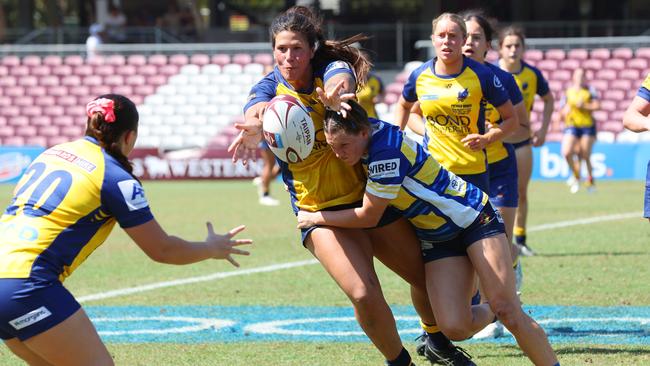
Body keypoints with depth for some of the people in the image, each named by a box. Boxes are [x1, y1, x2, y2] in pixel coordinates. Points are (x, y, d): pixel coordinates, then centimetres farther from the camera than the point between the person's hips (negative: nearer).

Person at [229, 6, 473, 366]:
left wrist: (335, 92, -61)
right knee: (363, 294, -22)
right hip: (320, 213, -2)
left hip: (368, 196, 2)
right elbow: (255, 111, -32)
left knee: (428, 277, 8)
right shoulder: (269, 87, -7)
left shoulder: (332, 69, -8)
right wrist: (255, 124, -58)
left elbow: (340, 79, -34)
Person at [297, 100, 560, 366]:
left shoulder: (387, 150, -30)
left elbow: (368, 217, -19)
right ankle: (489, 313, 20)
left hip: (473, 217, -7)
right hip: (436, 238, 7)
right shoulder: (366, 132, -7)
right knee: (454, 327, -11)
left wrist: (315, 218, -8)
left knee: (507, 310, -14)